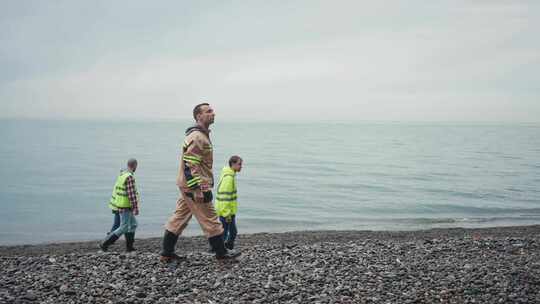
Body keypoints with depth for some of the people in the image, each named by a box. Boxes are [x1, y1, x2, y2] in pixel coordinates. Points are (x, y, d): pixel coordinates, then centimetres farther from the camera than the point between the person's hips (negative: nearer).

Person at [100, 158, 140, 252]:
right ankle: (105, 244, -2)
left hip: (121, 205, 10)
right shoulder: (130, 177, -21)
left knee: (133, 224, 16)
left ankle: (129, 246, 16)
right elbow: (131, 194, -25)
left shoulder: (122, 175, 9)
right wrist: (136, 208, -21)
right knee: (123, 228, -2)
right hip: (125, 207, -10)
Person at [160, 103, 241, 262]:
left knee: (179, 218, 12)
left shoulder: (201, 135, 16)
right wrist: (197, 189, -24)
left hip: (187, 186, 10)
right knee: (210, 220, 0)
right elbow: (189, 165, -23)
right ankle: (221, 253, 11)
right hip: (195, 187, -10)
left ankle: (167, 253, 18)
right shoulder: (196, 137, -17)